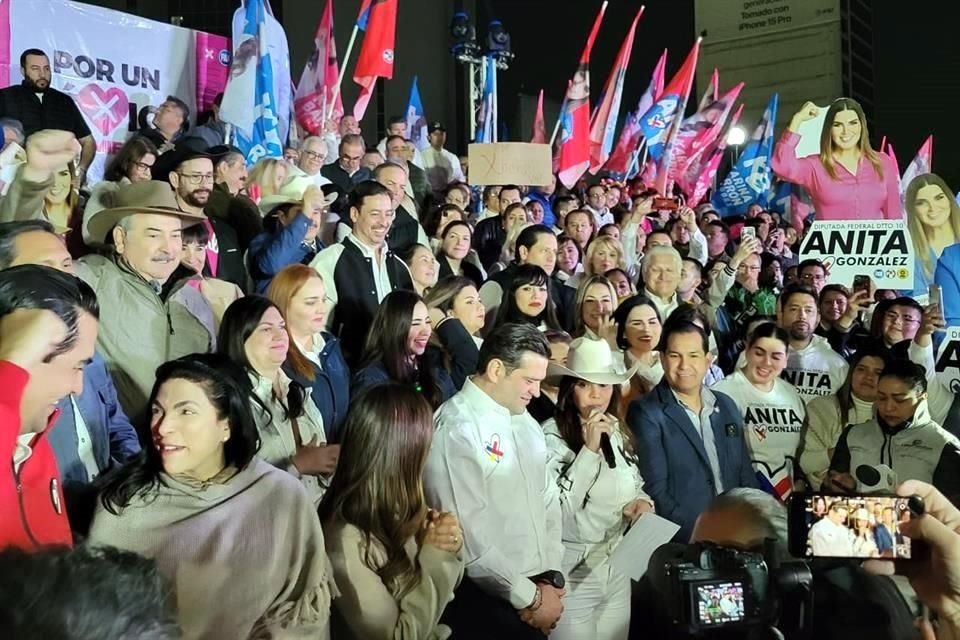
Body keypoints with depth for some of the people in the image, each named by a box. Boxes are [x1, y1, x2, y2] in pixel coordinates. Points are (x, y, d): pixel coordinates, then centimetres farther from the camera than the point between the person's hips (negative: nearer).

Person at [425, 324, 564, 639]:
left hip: (535, 585, 7)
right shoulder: (455, 430, -19)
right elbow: (466, 535, -21)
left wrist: (550, 576, 0)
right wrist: (530, 596, -13)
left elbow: (547, 499, 10)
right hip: (485, 598, -7)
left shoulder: (524, 420, 6)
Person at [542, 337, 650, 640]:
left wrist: (643, 502, -7)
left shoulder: (619, 431, 3)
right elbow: (554, 509, -24)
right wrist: (589, 450, -27)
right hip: (573, 574, -6)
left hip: (618, 568, 6)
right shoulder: (551, 434, -18)